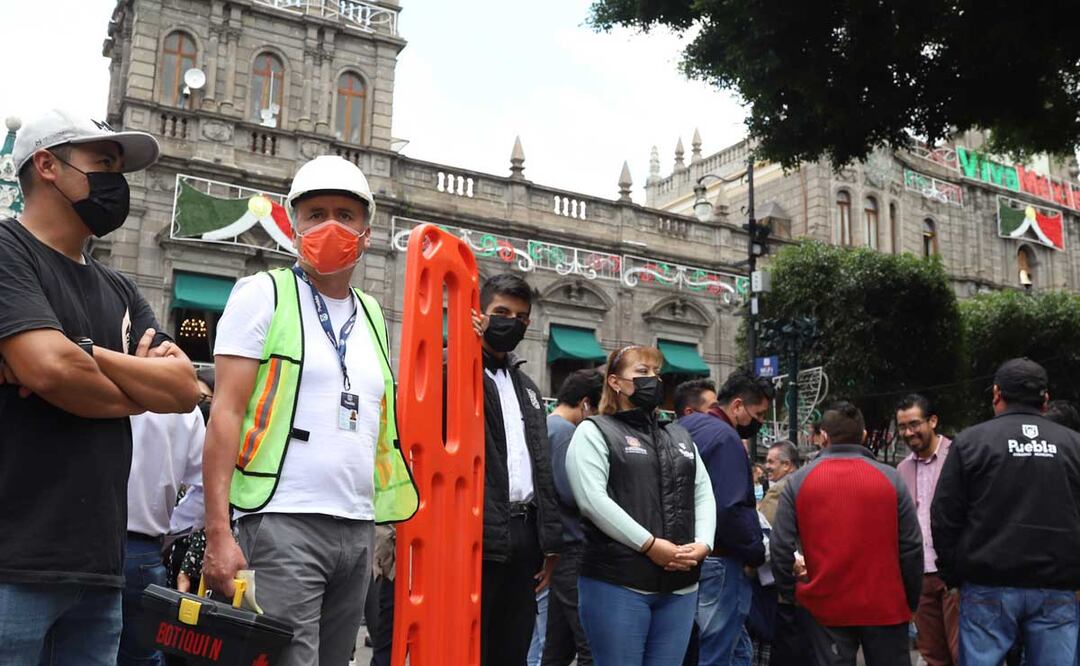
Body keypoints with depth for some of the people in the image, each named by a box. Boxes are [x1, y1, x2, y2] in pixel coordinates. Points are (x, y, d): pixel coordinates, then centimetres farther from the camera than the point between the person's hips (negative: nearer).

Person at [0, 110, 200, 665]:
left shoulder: (118, 291, 18)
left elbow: (185, 388, 6)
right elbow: (49, 368, -20)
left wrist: (85, 357, -10)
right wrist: (140, 388, 0)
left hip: (98, 564, 7)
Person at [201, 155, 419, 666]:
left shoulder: (371, 314, 16)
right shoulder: (264, 294, -1)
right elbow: (226, 413, -8)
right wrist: (218, 532, -16)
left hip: (359, 529, 6)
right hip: (284, 523, -6)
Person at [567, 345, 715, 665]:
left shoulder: (680, 436, 21)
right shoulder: (594, 432, 0)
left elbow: (703, 494, 15)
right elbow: (592, 500, -13)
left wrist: (703, 543, -4)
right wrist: (651, 545, -17)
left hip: (680, 584, 6)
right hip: (618, 584, -5)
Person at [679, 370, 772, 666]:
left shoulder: (685, 426, 12)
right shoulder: (726, 438, -17)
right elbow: (730, 510, -24)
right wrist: (758, 553, -10)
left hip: (690, 552, 9)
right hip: (718, 560, -9)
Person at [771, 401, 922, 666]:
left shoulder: (798, 481, -4)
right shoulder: (890, 478, -4)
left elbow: (781, 547, -6)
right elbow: (911, 547, -3)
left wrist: (789, 591, 10)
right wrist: (911, 600, 9)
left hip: (826, 605, 0)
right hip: (885, 606, 0)